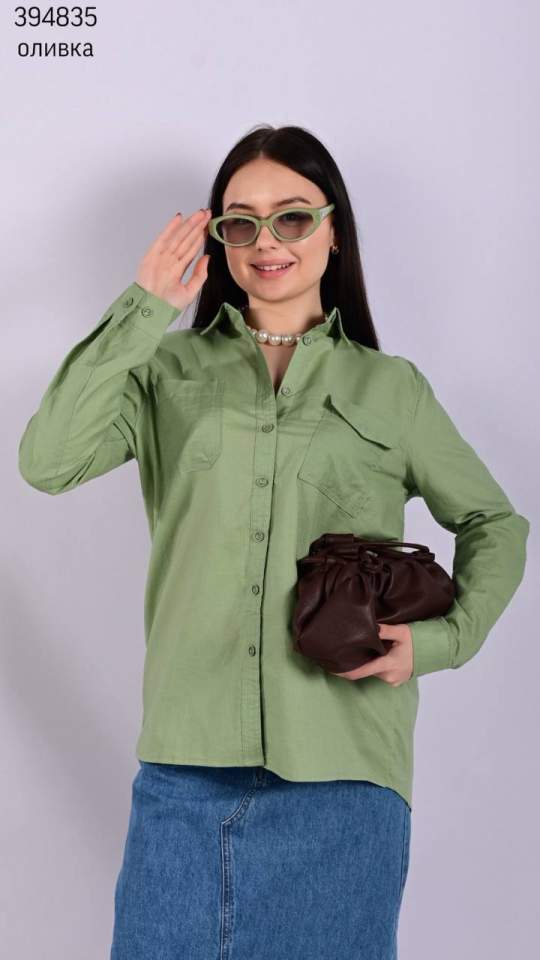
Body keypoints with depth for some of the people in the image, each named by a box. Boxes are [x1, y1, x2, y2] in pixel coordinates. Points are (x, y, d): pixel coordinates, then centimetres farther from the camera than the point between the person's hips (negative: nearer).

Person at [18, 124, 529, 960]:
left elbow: (495, 524, 17)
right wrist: (145, 310, -8)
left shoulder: (391, 390, 9)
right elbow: (47, 461, -8)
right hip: (188, 762, 1)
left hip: (342, 768, 0)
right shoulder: (172, 371, 9)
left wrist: (444, 638, 0)